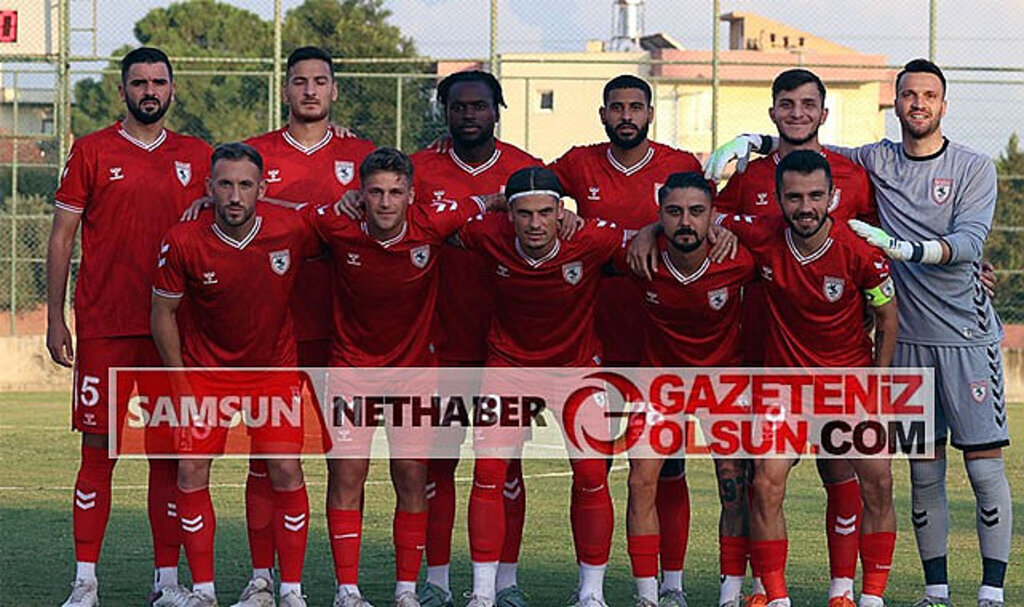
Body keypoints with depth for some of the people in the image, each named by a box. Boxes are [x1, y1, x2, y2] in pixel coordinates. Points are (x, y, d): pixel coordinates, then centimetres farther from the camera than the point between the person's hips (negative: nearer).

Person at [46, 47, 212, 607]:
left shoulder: (197, 158, 11)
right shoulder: (91, 152, 4)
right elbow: (62, 239, 4)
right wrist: (54, 321, -2)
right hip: (104, 328, -2)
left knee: (171, 452, 4)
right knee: (99, 450, -2)